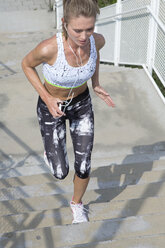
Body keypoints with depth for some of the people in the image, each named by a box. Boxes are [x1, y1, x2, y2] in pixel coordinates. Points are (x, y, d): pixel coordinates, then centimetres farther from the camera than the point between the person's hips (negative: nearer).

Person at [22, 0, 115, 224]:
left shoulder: (97, 40, -24)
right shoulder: (48, 48, -36)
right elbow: (27, 64, -13)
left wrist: (96, 85, -6)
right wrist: (47, 99, -21)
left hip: (82, 104, 3)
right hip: (52, 107, -2)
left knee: (84, 168, 7)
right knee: (60, 173, 3)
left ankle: (77, 203, 41)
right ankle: (51, 152, 41)